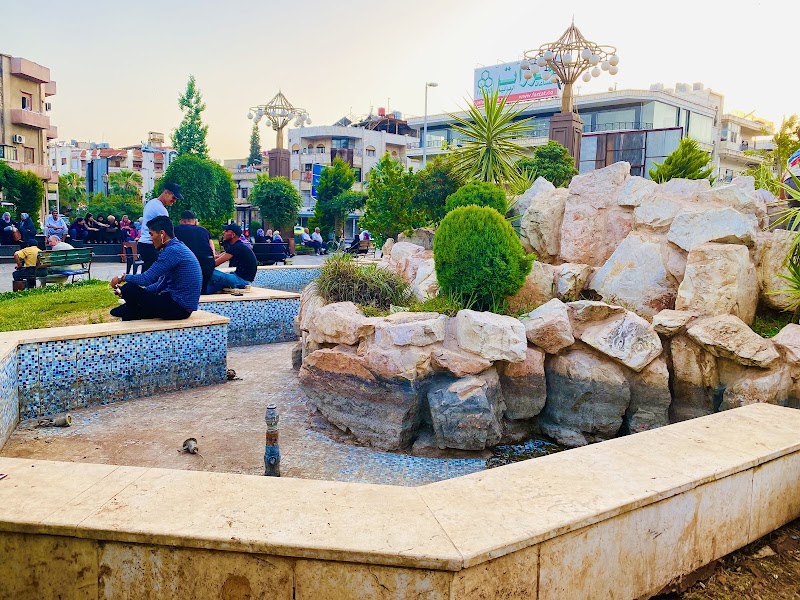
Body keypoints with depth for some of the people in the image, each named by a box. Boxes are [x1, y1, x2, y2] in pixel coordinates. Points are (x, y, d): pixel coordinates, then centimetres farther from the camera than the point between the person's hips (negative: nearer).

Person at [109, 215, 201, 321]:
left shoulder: (173, 251, -18)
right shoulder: (178, 247, 14)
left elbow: (147, 279, -19)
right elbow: (161, 284, 16)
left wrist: (123, 277, -2)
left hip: (179, 307, -11)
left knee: (129, 289, -13)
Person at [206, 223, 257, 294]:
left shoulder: (236, 247, -17)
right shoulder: (239, 246, 15)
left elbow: (216, 263, -17)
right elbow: (217, 257, 18)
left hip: (242, 280, -11)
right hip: (242, 279, 11)